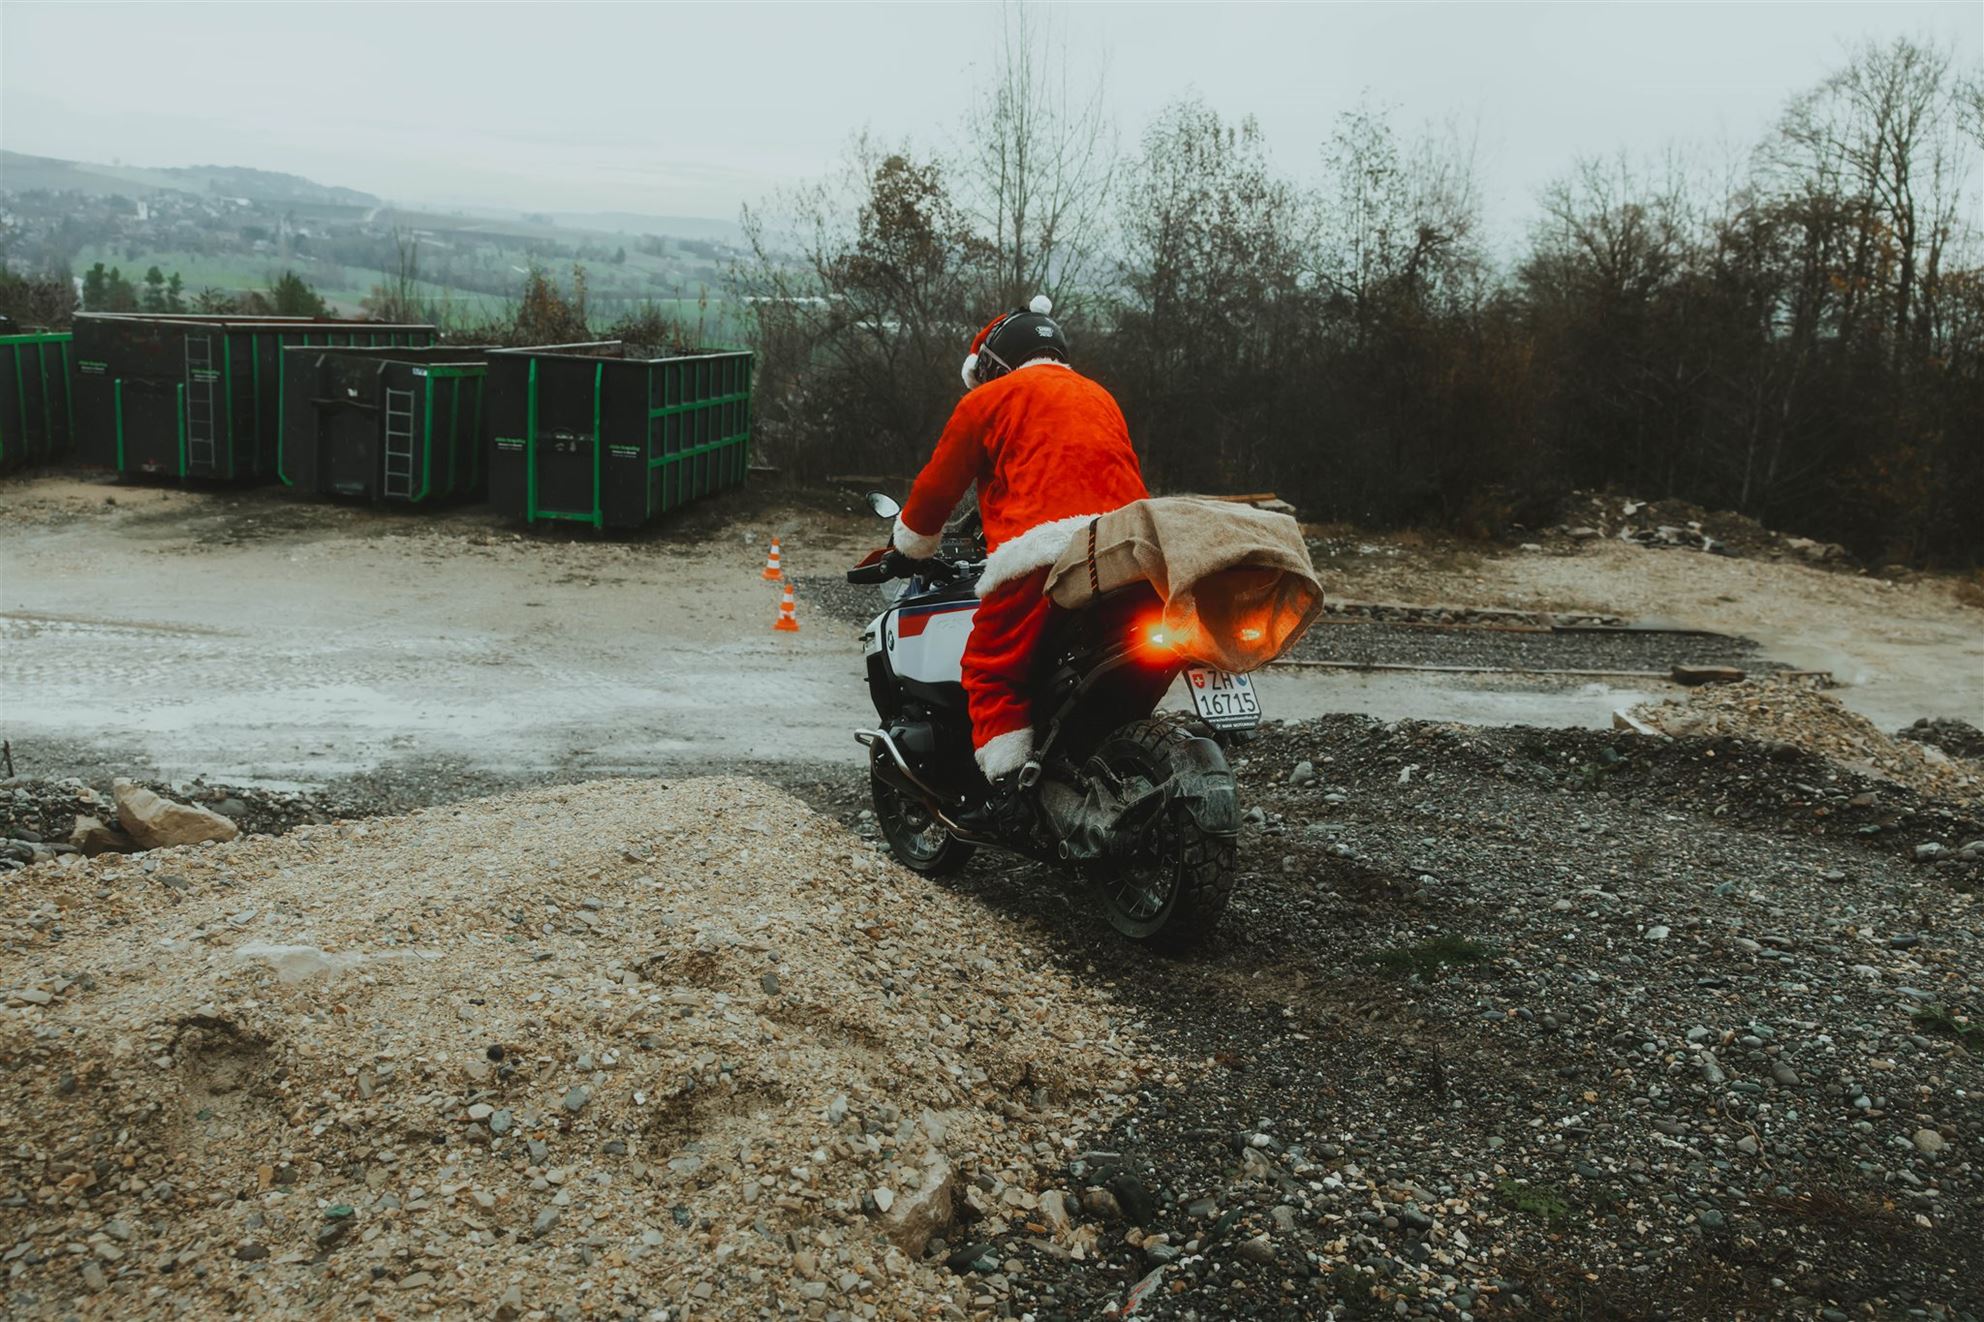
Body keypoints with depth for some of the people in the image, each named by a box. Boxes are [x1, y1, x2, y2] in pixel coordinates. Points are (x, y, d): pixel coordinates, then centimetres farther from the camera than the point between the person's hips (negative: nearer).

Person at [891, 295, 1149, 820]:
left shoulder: (988, 399, 16)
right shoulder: (1100, 397, 34)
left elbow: (938, 483, 20)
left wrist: (909, 546, 37)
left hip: (1046, 549, -6)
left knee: (992, 669, 2)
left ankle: (1009, 784, -9)